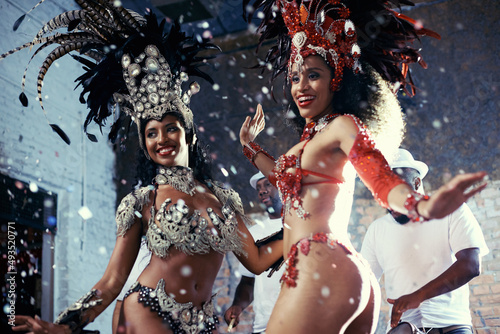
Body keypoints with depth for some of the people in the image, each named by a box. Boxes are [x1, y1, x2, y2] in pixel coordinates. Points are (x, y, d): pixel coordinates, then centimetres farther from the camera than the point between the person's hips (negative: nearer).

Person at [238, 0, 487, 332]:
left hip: (320, 271, -10)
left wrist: (423, 206, -38)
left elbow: (383, 178, -17)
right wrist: (250, 146, 47)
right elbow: (289, 179, 39)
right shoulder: (313, 137, 24)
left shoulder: (342, 125, -3)